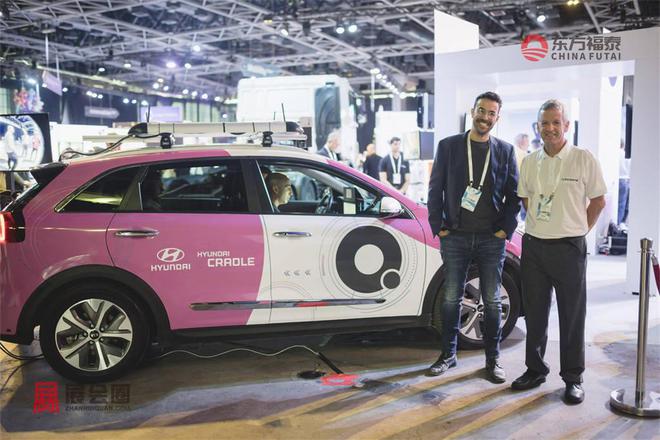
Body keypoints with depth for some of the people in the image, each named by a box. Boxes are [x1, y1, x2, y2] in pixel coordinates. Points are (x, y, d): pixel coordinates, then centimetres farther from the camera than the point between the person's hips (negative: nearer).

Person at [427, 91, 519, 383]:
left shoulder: (505, 151, 7)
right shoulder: (448, 146, 4)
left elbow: (513, 194, 7)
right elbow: (435, 188, 4)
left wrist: (506, 228, -3)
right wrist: (438, 226, -2)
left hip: (492, 239, 1)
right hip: (455, 237, 0)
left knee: (492, 301, 7)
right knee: (451, 298, 6)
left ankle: (493, 359, 20)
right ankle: (448, 355, 20)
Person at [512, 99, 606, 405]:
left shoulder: (584, 159, -6)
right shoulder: (529, 162, 7)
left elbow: (598, 200, 1)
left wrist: (579, 229, 2)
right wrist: (540, 225, 10)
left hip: (569, 248, -4)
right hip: (533, 245, 4)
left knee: (572, 317, 5)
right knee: (534, 314, 12)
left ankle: (573, 378, 18)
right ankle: (535, 370, 26)